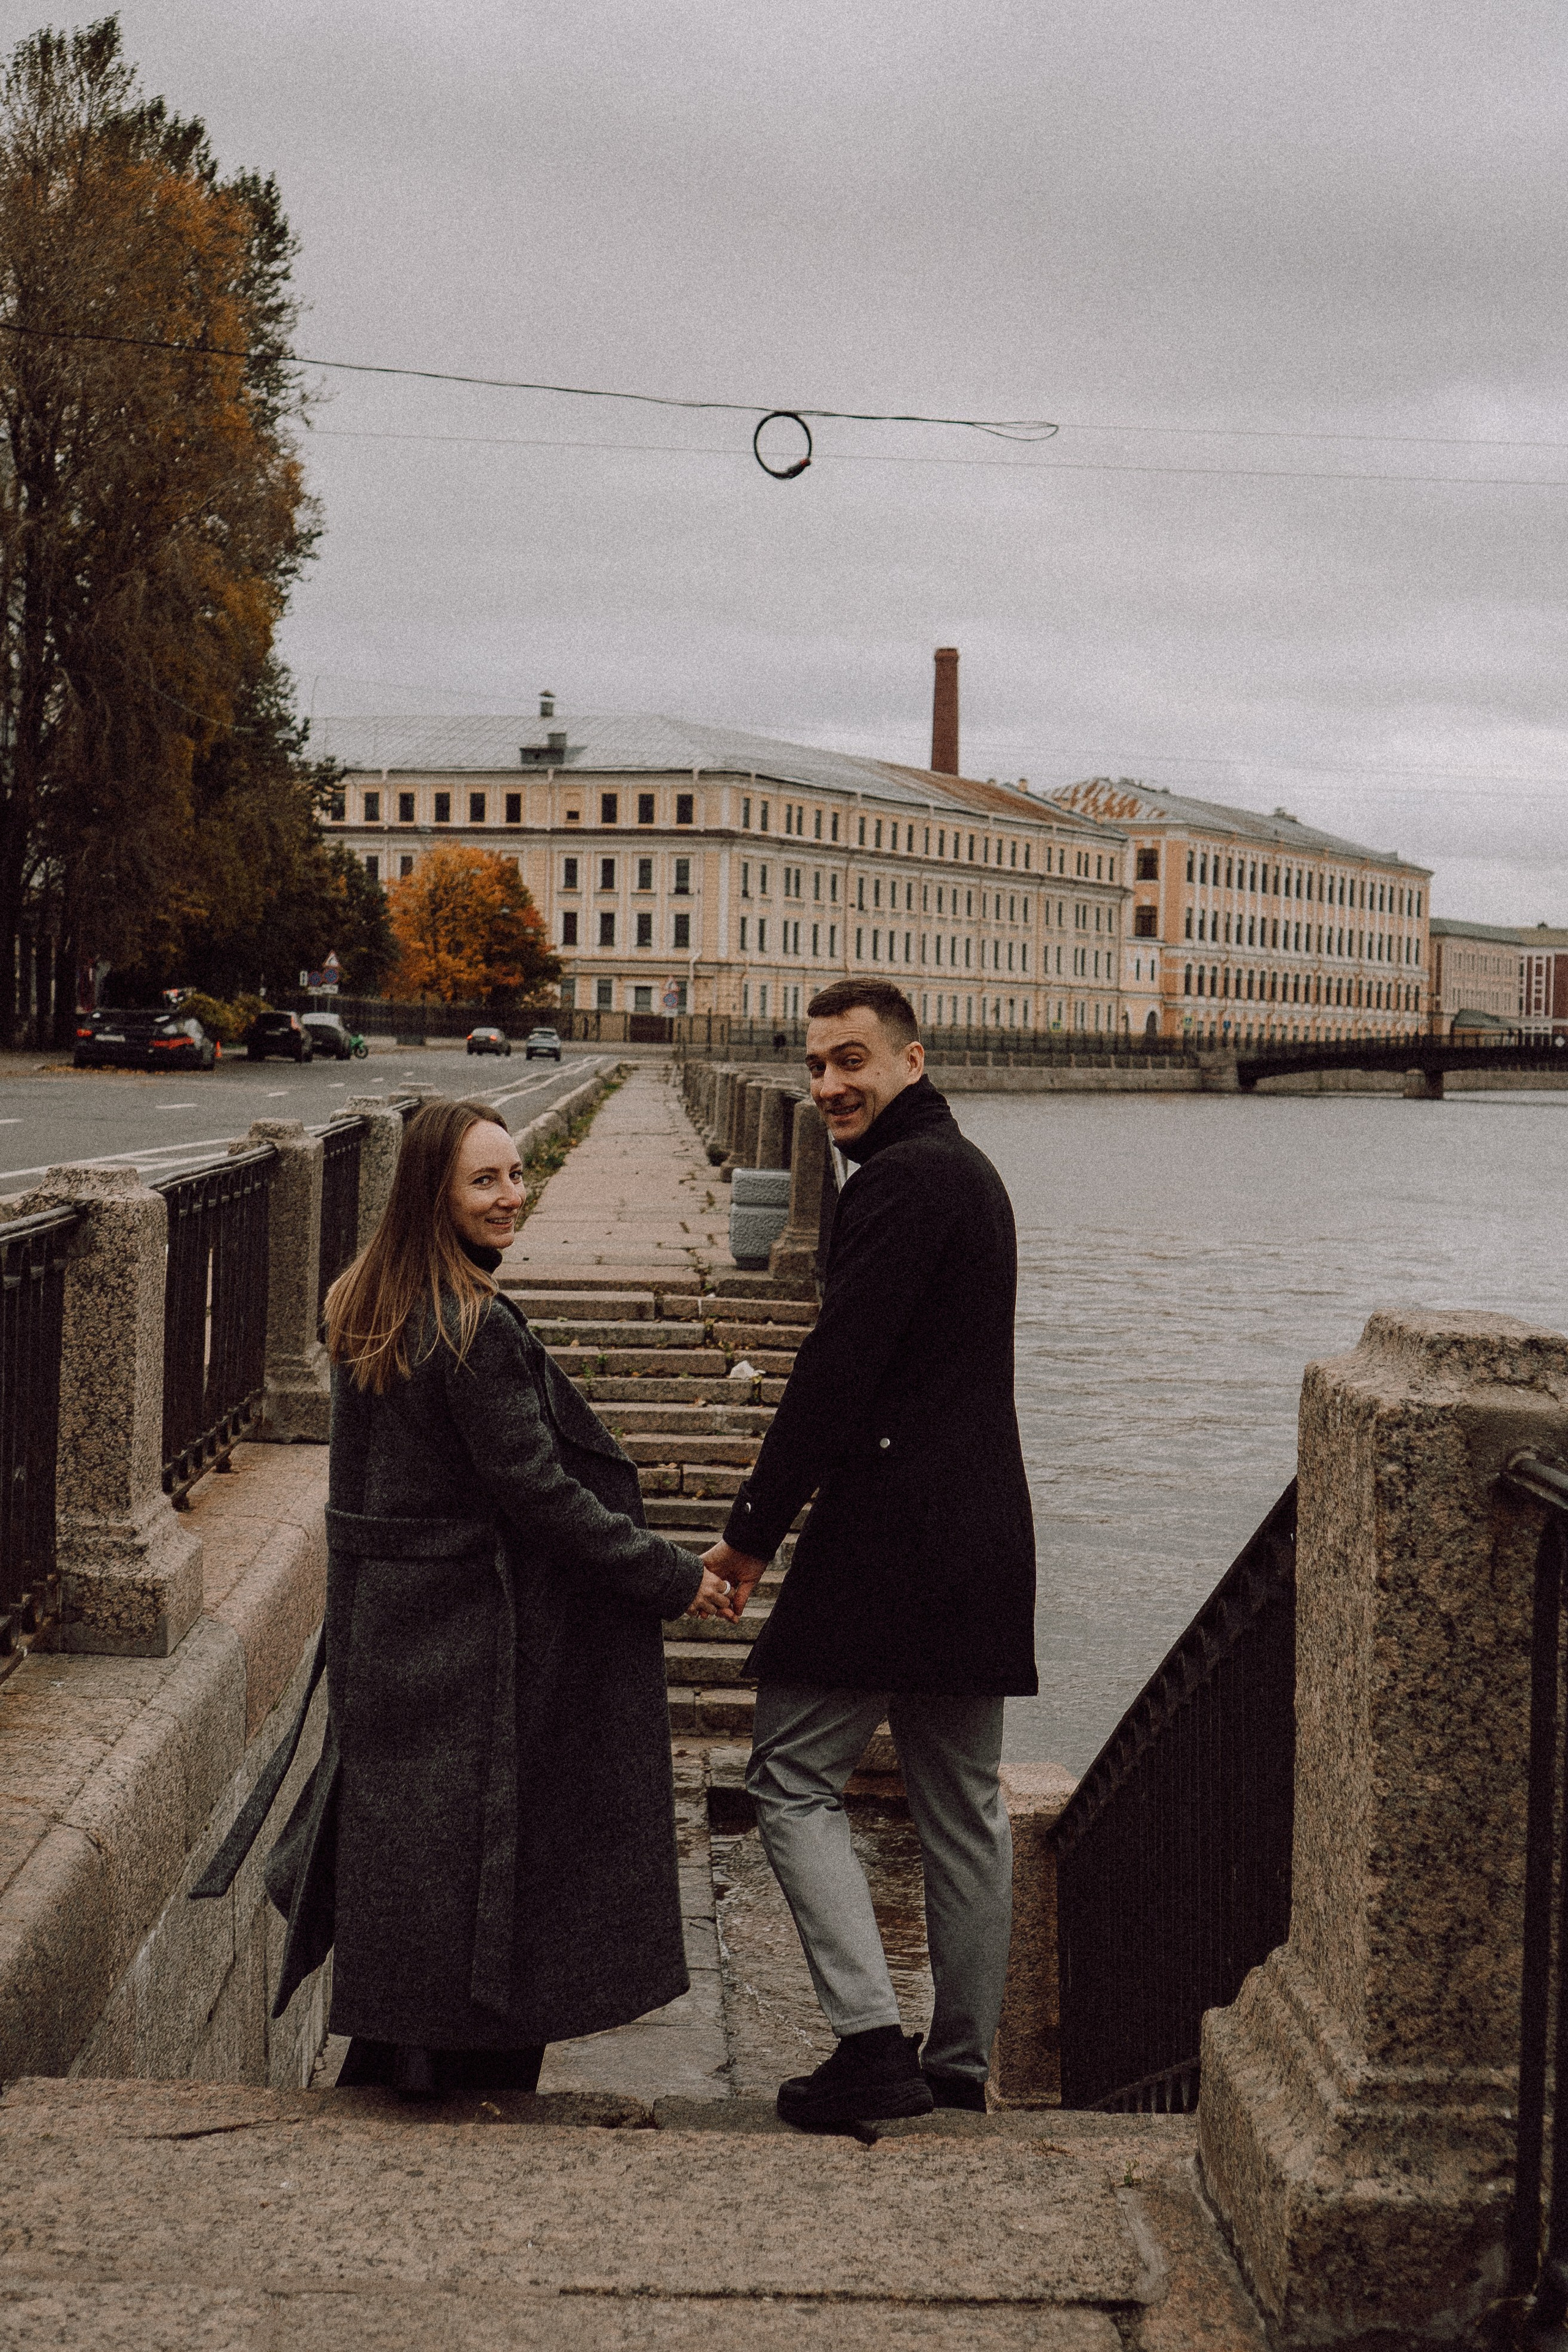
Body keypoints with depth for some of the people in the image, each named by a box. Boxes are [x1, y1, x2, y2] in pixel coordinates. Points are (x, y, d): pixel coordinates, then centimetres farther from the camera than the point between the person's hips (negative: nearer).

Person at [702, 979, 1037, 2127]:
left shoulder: (900, 1182, -14)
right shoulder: (970, 1170, 18)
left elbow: (837, 1372, -19)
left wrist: (753, 1528, -12)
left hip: (893, 1535, -10)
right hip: (984, 1536, 10)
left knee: (795, 1776, -1)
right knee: (963, 1804, 13)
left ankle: (873, 2042, -8)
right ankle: (962, 2060, 20)